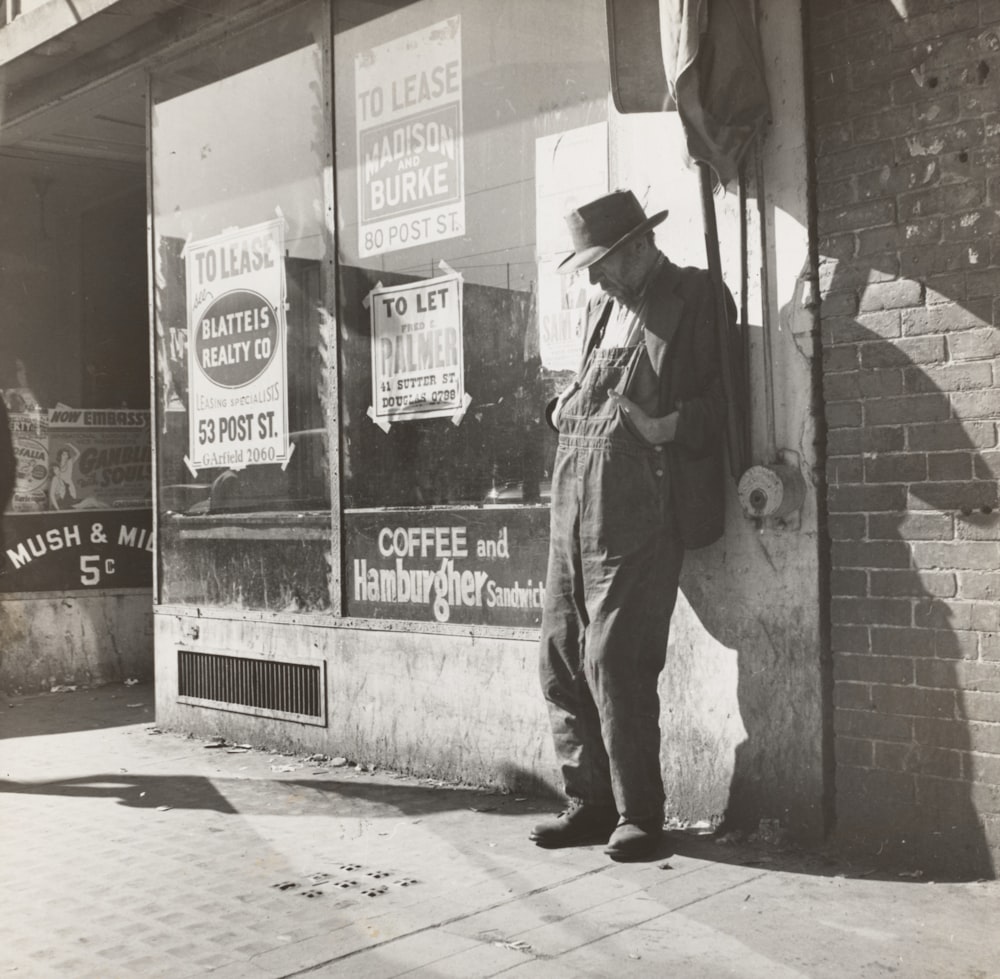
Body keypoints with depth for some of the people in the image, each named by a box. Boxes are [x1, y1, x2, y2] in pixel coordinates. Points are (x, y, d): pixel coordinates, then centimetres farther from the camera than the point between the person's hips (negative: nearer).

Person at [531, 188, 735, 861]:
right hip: (575, 505, 8)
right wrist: (565, 407, 13)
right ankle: (591, 802, 20)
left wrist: (672, 426, -22)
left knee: (614, 661, -7)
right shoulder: (604, 308, 22)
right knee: (562, 656, 8)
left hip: (639, 511, -8)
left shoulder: (697, 297, -1)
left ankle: (639, 815, 8)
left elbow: (724, 398, -6)